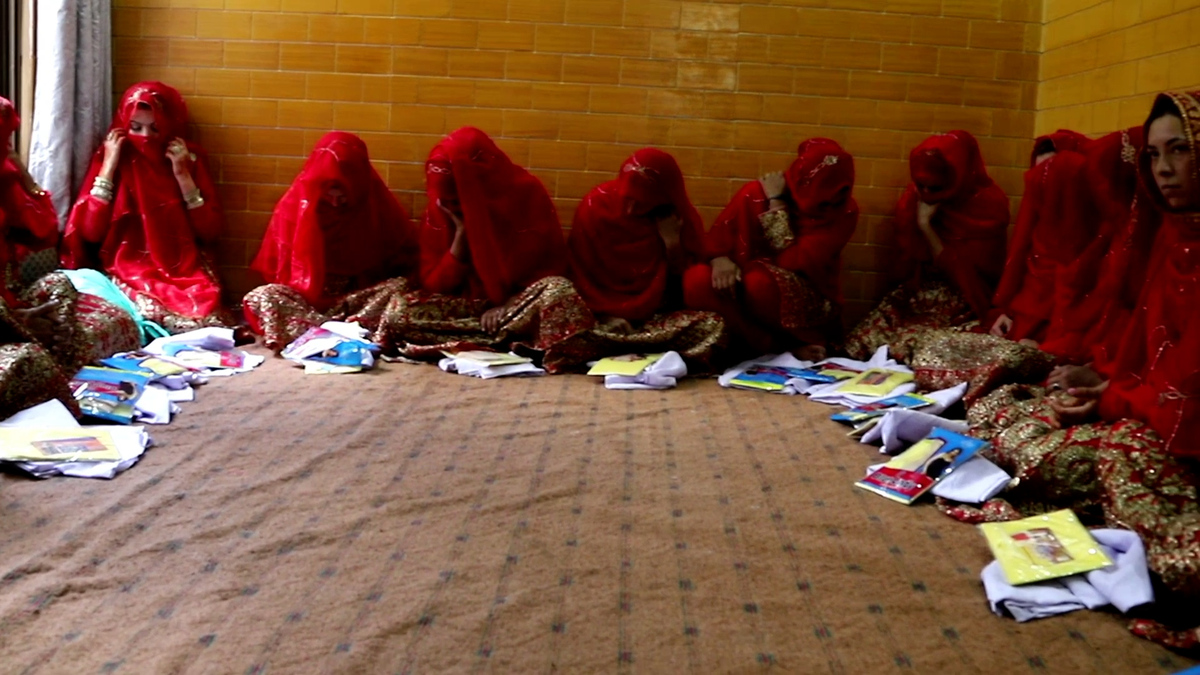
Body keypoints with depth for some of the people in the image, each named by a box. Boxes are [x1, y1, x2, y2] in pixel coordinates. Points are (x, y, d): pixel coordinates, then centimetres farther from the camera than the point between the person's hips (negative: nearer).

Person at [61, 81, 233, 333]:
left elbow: (209, 232, 0)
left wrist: (183, 175, -7)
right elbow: (90, 232, -6)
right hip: (129, 272, -1)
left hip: (184, 271, 1)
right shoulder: (110, 157, 5)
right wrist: (108, 167, -7)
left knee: (209, 318, -30)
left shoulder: (189, 158, 7)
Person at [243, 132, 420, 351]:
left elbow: (406, 258, 2)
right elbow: (277, 267, 3)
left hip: (360, 298, 0)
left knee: (401, 287, -29)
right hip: (304, 298, 0)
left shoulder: (377, 206, -4)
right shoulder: (296, 203, -4)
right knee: (259, 298, -29)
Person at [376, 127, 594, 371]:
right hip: (466, 304, 4)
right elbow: (434, 285, -5)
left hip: (516, 301, -3)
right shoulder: (440, 205, -3)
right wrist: (461, 231, -16)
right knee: (397, 312, -26)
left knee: (559, 292, -36)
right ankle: (518, 341, -26)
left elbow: (548, 268, -5)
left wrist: (506, 306, -17)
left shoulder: (527, 193, -9)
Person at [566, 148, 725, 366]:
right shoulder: (596, 207, -8)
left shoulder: (678, 216, -5)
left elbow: (684, 277, -3)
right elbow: (586, 276, -3)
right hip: (606, 319, -1)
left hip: (659, 318, 1)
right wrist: (607, 314, -15)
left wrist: (672, 242, -17)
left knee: (712, 325, -27)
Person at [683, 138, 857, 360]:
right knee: (698, 280, -28)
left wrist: (776, 203, -17)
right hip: (744, 294, 4)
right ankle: (788, 349, -20)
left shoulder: (845, 210, -12)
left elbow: (793, 262, -20)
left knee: (759, 283, -37)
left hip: (808, 304, -3)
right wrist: (721, 261, -26)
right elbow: (717, 241, -2)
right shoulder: (756, 193, -8)